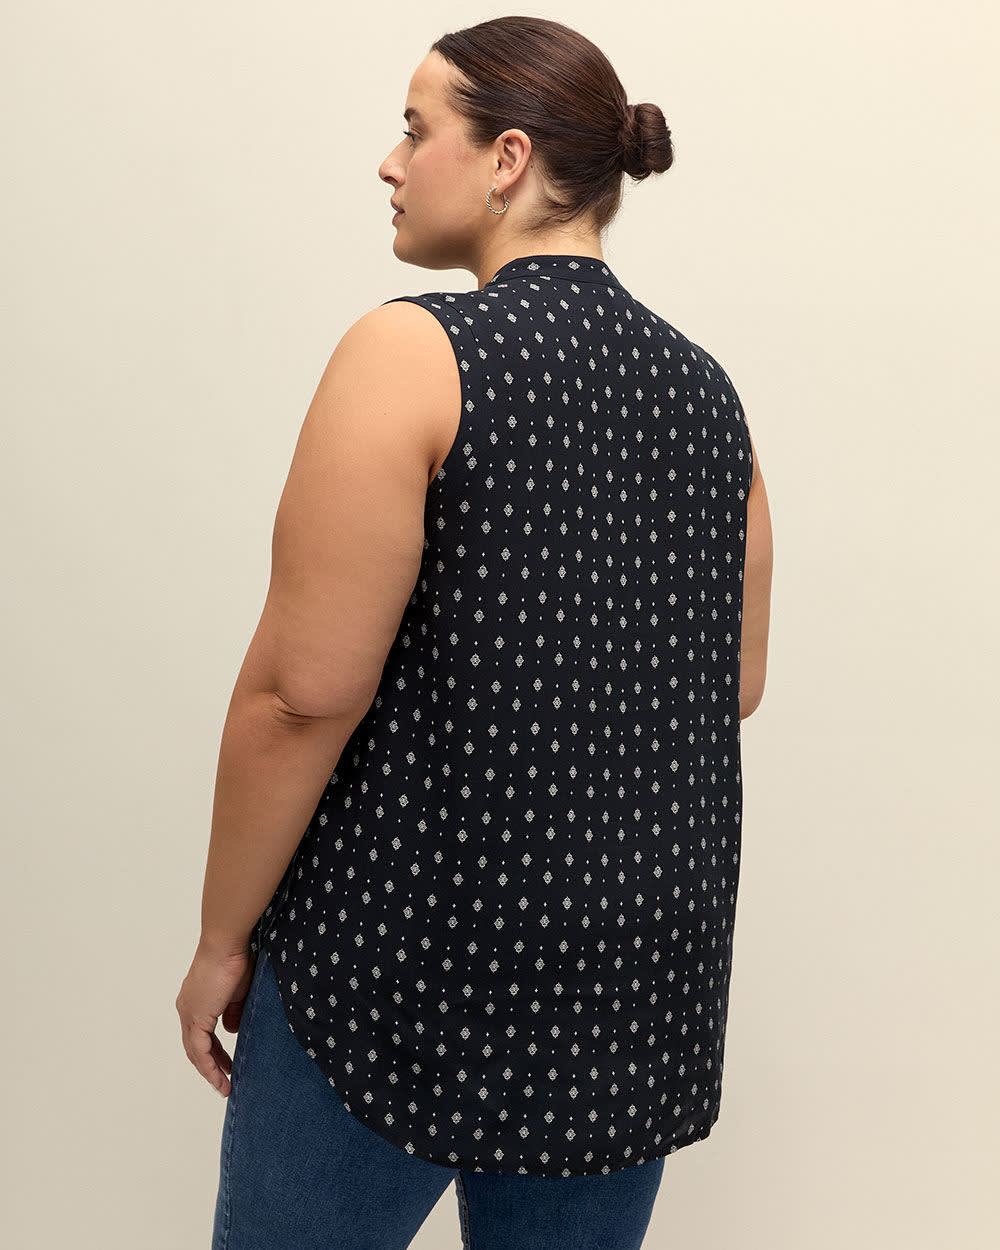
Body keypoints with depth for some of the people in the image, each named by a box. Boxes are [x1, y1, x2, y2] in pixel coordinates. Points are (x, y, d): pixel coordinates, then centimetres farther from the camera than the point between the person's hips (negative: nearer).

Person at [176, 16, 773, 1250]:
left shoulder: (414, 354, -12)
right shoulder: (704, 387, 7)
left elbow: (305, 691, -16)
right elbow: (736, 683, 12)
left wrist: (221, 938, -6)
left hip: (410, 954, -6)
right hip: (647, 958, 6)